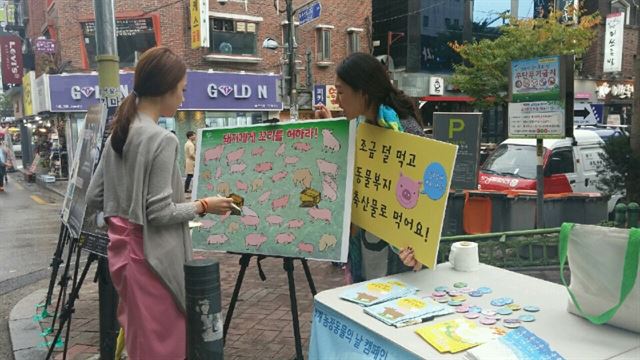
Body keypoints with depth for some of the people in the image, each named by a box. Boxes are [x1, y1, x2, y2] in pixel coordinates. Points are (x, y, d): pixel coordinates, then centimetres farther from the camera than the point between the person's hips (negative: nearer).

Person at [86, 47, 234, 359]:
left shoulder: (117, 134, 6)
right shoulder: (162, 139, -19)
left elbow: (94, 197, 11)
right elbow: (160, 213, -19)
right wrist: (204, 206, -6)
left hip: (123, 250, 9)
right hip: (152, 257, -8)